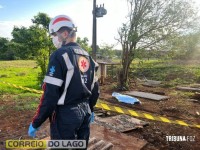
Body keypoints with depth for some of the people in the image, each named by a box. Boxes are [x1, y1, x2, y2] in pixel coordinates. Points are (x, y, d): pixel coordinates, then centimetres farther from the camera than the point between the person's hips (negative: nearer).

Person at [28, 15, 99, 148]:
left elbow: (50, 95, -20)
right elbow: (95, 90, 11)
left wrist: (36, 123, -8)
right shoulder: (87, 56, 7)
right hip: (84, 112, 7)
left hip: (65, 115, -7)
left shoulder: (60, 55, -16)